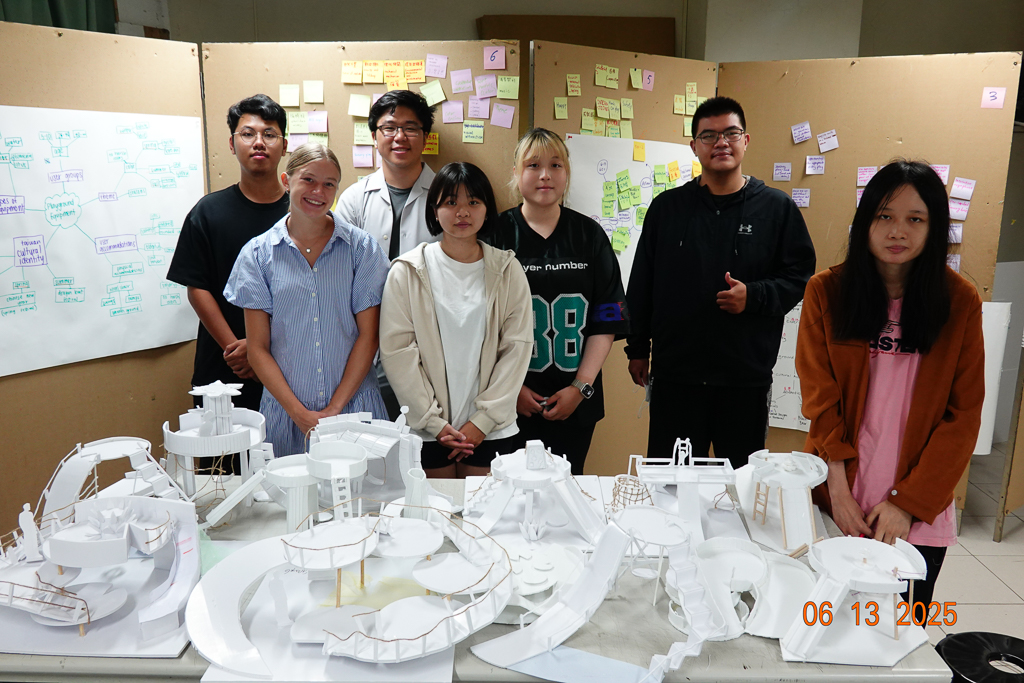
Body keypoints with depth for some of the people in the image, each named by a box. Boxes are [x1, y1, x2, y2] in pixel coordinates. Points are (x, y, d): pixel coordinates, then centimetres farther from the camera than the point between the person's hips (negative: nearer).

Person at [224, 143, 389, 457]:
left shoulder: (361, 248, 1)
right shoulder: (257, 254, 2)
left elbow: (368, 335, -1)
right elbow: (258, 348, 1)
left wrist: (335, 408, -8)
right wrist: (299, 413, -8)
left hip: (353, 404, 0)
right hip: (285, 412, 1)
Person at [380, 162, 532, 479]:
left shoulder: (508, 271, 2)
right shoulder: (407, 272, -2)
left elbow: (517, 347, -1)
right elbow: (396, 350, -5)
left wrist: (482, 420, -6)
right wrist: (434, 421, -8)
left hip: (491, 428, 1)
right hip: (426, 429, -1)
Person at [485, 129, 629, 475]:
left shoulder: (589, 234, 6)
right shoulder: (496, 234, 1)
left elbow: (607, 320, 3)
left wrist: (581, 387, -6)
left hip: (575, 402, 2)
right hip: (509, 402, -1)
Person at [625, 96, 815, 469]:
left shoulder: (777, 208, 5)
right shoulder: (667, 207, 8)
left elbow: (800, 276, 5)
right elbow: (641, 283, 11)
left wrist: (754, 295, -13)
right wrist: (637, 348, 10)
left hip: (747, 377, 0)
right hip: (675, 373, 1)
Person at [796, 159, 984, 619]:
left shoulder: (960, 302, -3)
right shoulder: (826, 292, -2)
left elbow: (963, 416, -3)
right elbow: (819, 396, -3)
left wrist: (908, 502, -9)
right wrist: (838, 490, -10)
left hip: (918, 512, 0)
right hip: (837, 499, 0)